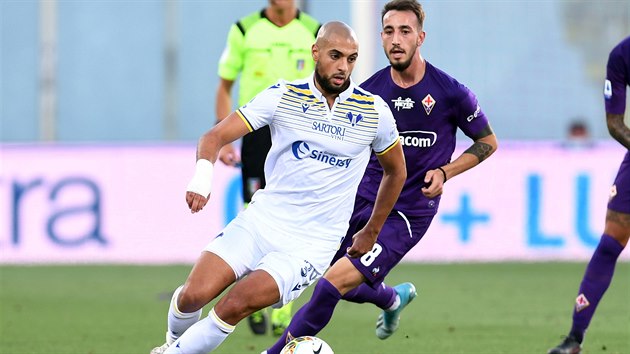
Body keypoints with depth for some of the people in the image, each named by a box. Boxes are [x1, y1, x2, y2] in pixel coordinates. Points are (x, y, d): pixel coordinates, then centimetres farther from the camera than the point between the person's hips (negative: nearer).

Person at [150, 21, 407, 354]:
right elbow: (215, 136, -7)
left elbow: (396, 170, 16)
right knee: (193, 295, -14)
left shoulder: (374, 111, -2)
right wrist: (203, 174, -29)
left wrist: (371, 232, 18)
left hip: (311, 244, -1)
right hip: (261, 219, 2)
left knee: (235, 305, -23)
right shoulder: (283, 96, -3)